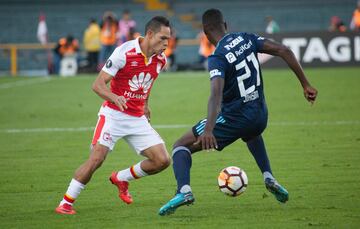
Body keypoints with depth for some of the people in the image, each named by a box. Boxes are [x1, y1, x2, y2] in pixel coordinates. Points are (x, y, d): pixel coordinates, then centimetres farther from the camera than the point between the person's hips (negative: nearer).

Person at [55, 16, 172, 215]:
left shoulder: (160, 60, 2)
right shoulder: (124, 52, -17)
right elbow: (97, 84, -19)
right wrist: (114, 98, -36)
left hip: (138, 118, 6)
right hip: (113, 114, -6)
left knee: (162, 161, -4)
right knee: (96, 158, -19)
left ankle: (121, 178, 20)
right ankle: (66, 203, -5)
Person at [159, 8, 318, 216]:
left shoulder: (218, 58, -18)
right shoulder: (246, 39, 0)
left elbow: (216, 94, -34)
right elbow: (284, 51, -3)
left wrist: (208, 129, -46)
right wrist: (306, 85, 3)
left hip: (232, 119, -6)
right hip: (260, 117, 6)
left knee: (181, 146, 4)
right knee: (252, 134, 44)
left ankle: (184, 191, -22)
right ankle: (269, 177, 25)